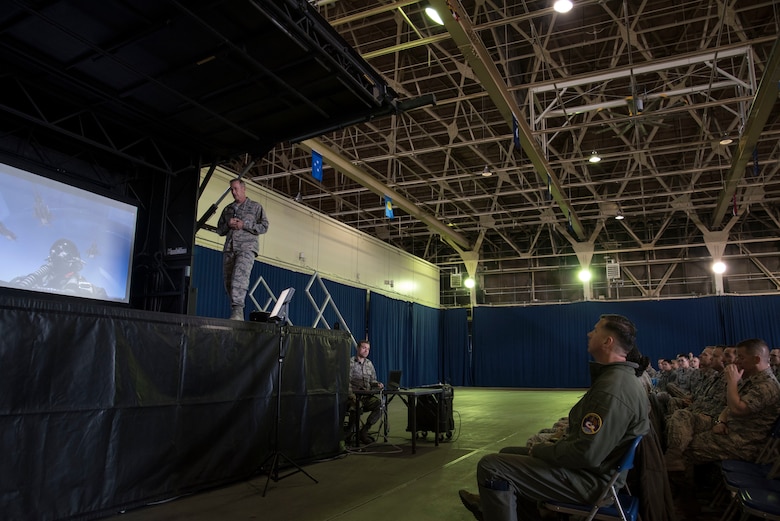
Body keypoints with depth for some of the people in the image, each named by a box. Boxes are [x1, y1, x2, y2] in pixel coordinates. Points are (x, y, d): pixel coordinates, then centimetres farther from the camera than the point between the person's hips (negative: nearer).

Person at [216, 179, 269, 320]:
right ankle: (237, 315, 5)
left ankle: (237, 310, -32)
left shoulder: (255, 207, 12)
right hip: (229, 248, 5)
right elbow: (219, 230, 24)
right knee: (228, 281, -1)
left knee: (240, 276, -25)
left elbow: (264, 226, 2)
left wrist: (244, 225, -9)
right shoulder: (227, 209, 25)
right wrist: (228, 225, 1)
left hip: (247, 247, -5)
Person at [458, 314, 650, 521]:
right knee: (508, 454, 22)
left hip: (590, 478, -11)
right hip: (594, 465, 11)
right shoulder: (620, 377, 8)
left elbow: (586, 454, -30)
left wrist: (540, 450, -14)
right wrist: (553, 446, 8)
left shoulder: (612, 388, -28)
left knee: (492, 467, -16)